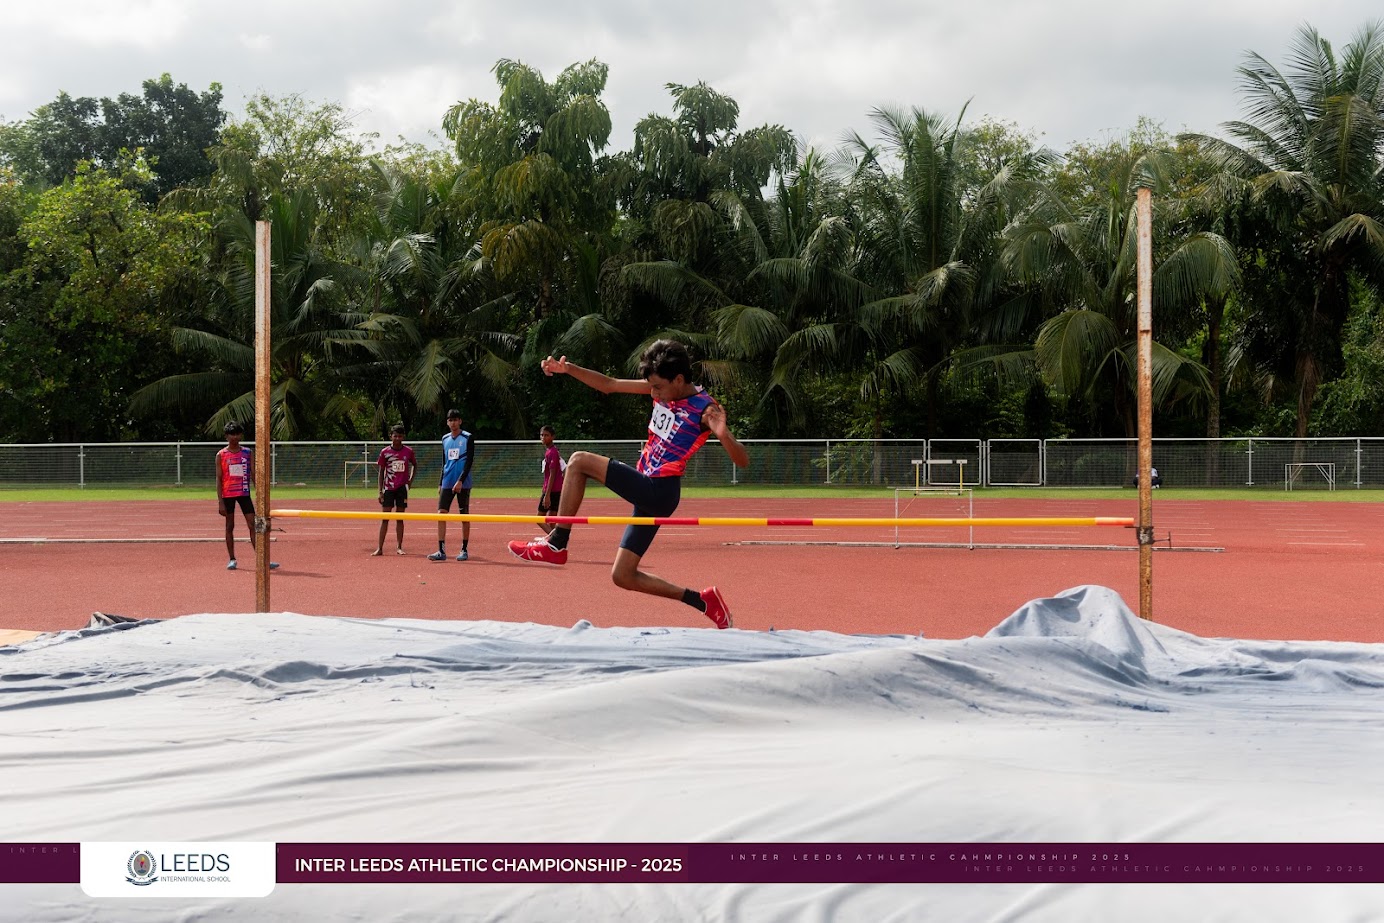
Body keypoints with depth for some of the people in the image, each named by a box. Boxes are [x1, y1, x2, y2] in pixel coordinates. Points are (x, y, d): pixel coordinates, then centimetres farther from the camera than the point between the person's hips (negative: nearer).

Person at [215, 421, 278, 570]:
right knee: (230, 526, 4)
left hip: (244, 493, 1)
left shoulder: (248, 453, 7)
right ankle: (232, 559, 12)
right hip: (228, 495, -1)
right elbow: (219, 479, -1)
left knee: (253, 525, -4)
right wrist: (220, 502, -7)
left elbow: (253, 475, 7)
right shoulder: (221, 455, 1)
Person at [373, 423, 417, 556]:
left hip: (402, 488, 1)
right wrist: (380, 491, -3)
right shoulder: (385, 452, -1)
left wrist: (411, 480, 6)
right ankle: (379, 548, -4)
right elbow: (381, 472, 2)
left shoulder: (408, 451, 2)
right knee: (385, 518, -3)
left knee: (400, 518, 5)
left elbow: (415, 465, 20)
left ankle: (399, 547, 10)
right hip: (388, 488, -1)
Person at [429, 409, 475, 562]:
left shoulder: (468, 438, -3)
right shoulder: (445, 439, 14)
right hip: (447, 483, 5)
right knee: (441, 514, -5)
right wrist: (440, 483, 16)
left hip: (463, 483, -5)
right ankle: (441, 551, -6)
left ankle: (464, 550, 11)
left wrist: (460, 481, -18)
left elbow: (469, 462, -9)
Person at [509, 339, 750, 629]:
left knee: (580, 461, -15)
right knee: (623, 576, 12)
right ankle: (704, 601, 16)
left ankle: (556, 545, -8)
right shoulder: (664, 388, 6)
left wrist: (723, 434, -38)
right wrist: (568, 369, -1)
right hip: (647, 492, 9)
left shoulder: (705, 409, -14)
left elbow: (742, 461, -18)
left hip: (659, 493, -9)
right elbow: (609, 385, 11)